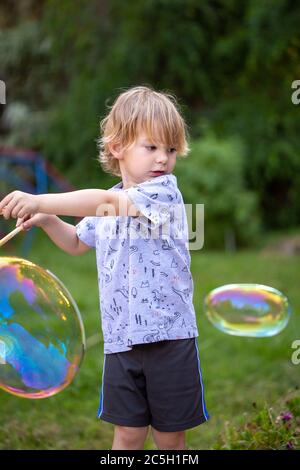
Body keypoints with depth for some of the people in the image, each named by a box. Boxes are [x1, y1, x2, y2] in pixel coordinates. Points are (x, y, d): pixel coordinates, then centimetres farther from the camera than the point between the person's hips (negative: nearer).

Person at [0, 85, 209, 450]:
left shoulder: (165, 190, -12)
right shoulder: (107, 205, 8)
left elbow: (108, 203, -29)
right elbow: (77, 242, 27)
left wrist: (39, 201, -33)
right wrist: (46, 219, 9)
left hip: (169, 337, -4)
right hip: (121, 338, 5)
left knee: (170, 437, 8)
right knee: (128, 434, 8)